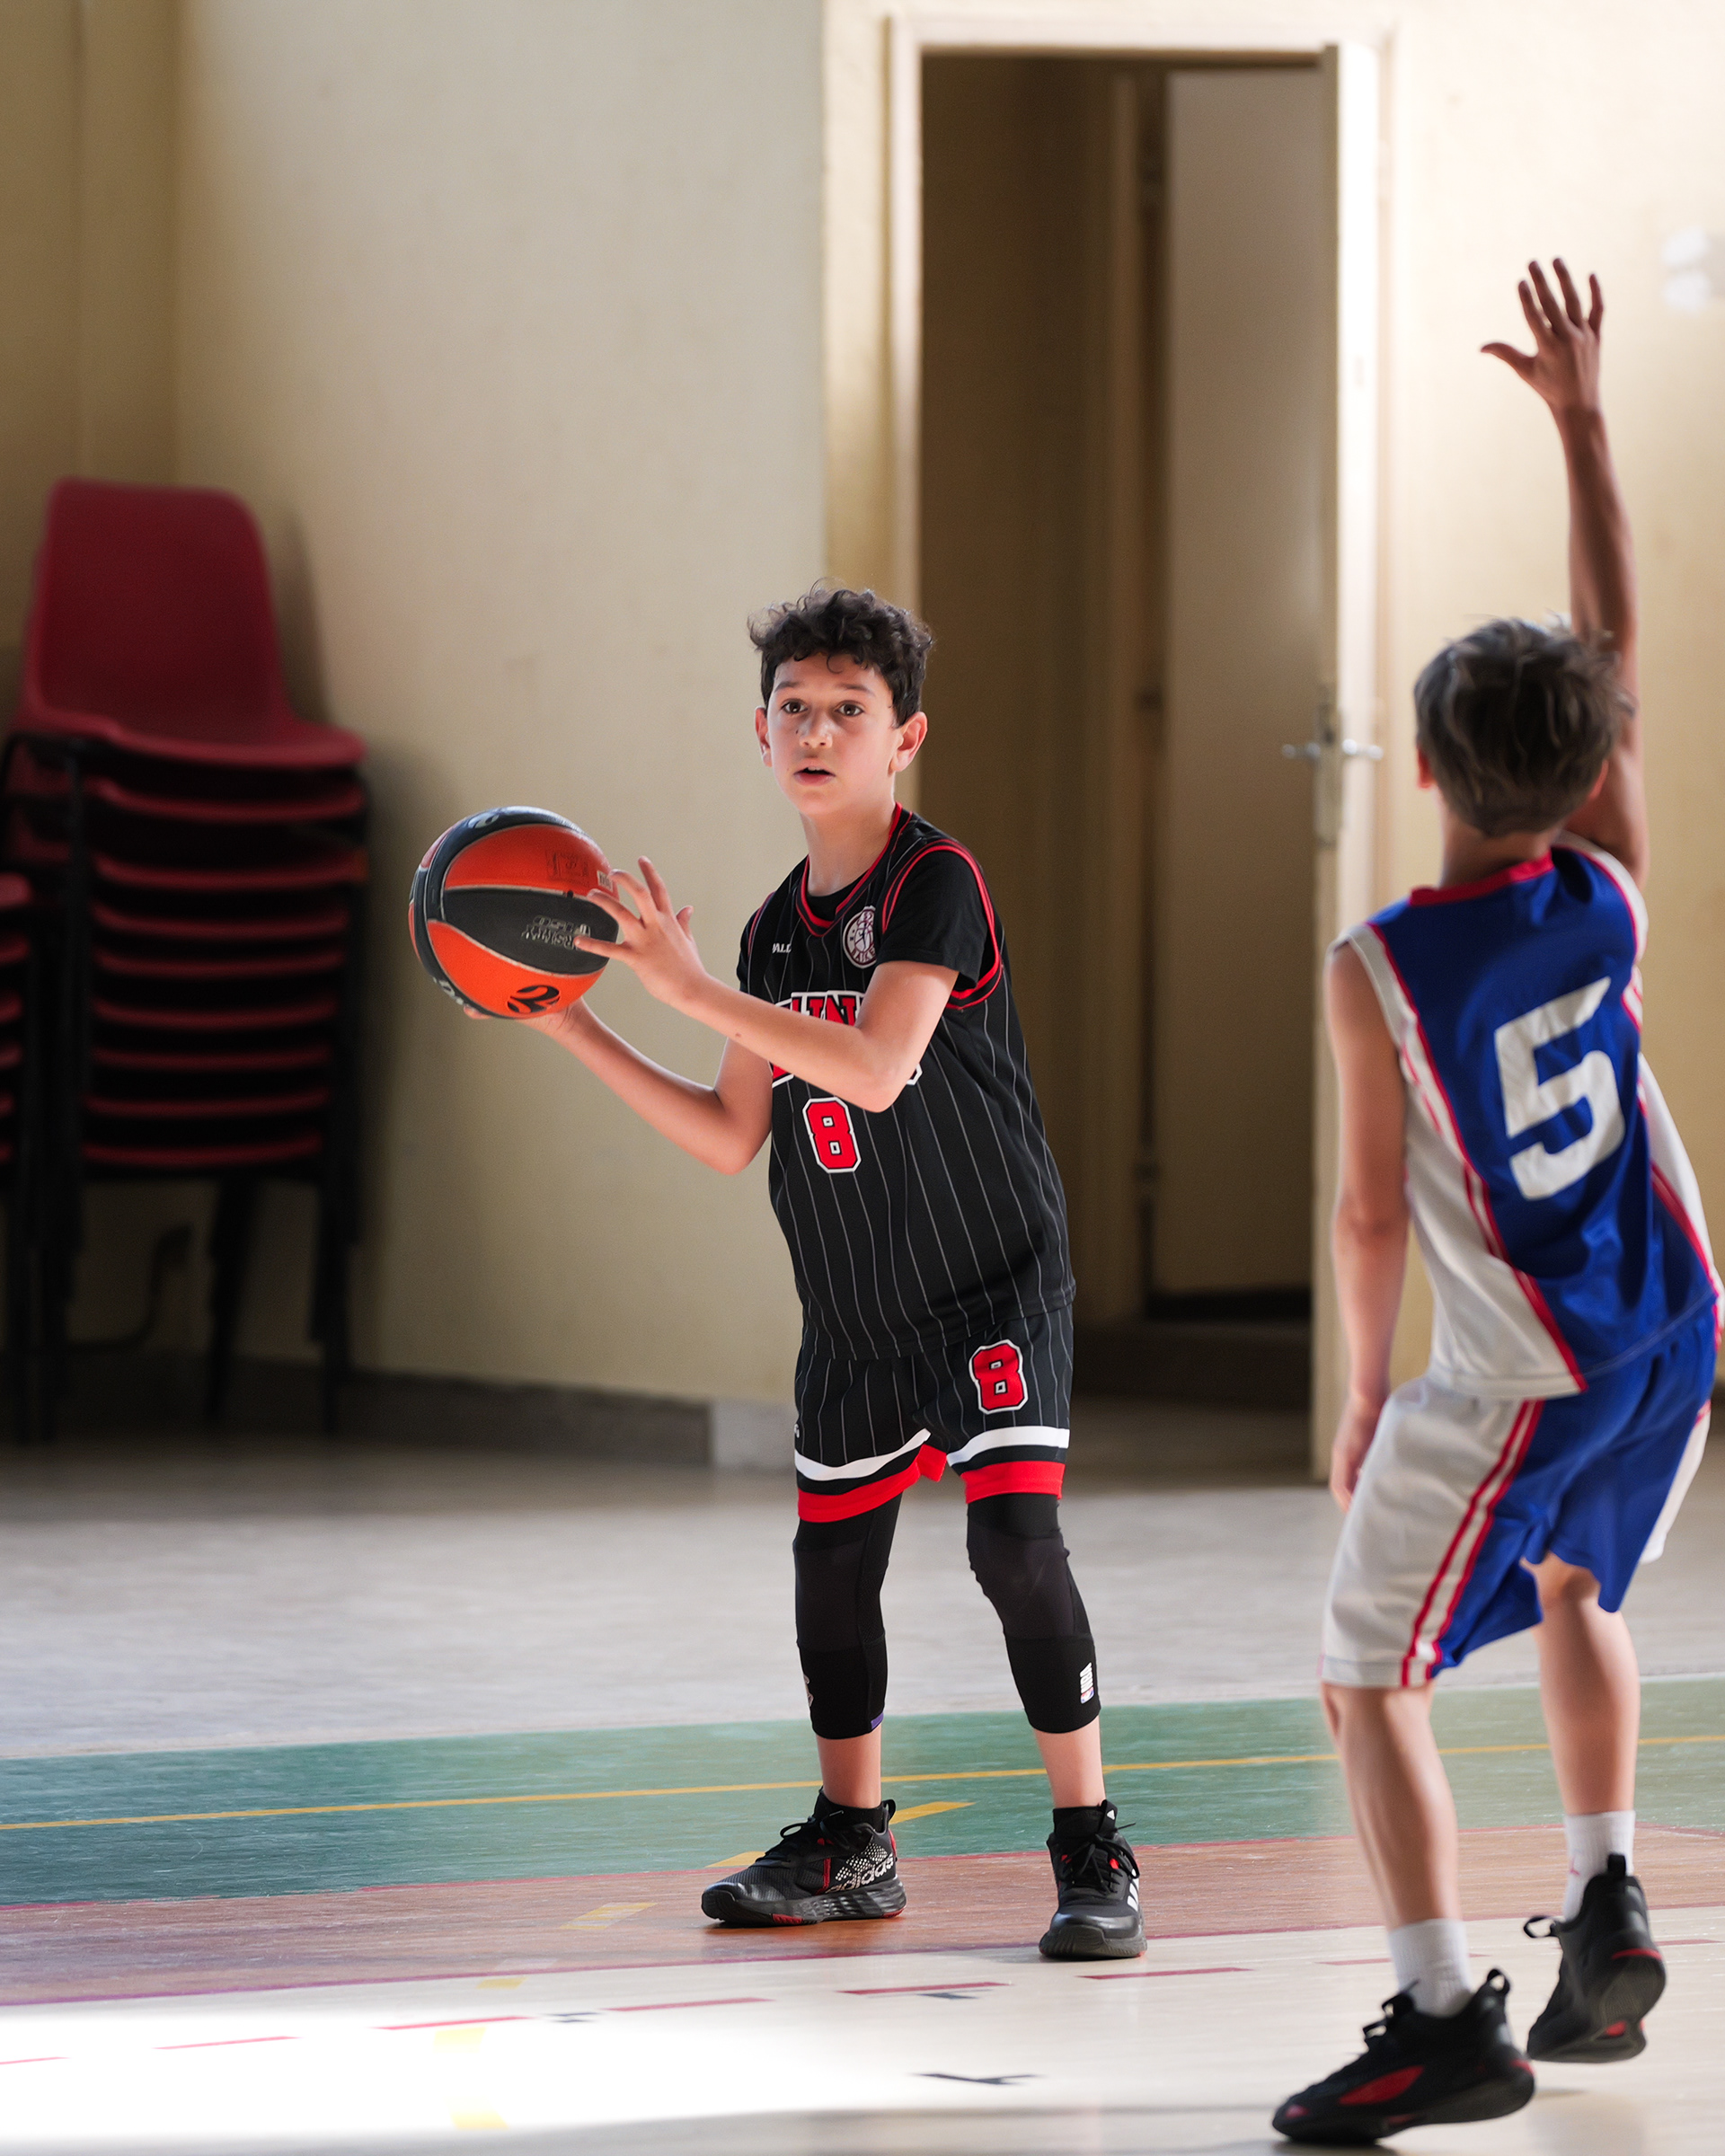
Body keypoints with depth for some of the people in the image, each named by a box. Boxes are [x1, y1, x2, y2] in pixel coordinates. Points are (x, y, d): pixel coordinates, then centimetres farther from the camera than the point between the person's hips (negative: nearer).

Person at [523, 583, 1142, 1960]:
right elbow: (733, 1138, 10)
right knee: (832, 1560, 13)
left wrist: (689, 987, -31)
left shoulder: (937, 882, -16)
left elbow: (876, 1070, -30)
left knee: (1016, 1540, -19)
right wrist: (573, 1028, 5)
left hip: (992, 1286, -7)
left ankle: (1093, 1851, -10)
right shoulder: (778, 928, 6)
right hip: (854, 1311, 7)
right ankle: (851, 1847, 30)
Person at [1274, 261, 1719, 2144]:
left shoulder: (1378, 972, -19)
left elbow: (1373, 1210, -13)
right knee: (1572, 1581, 31)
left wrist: (1366, 1391, 2)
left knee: (1367, 1680, 2)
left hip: (1515, 1379, -6)